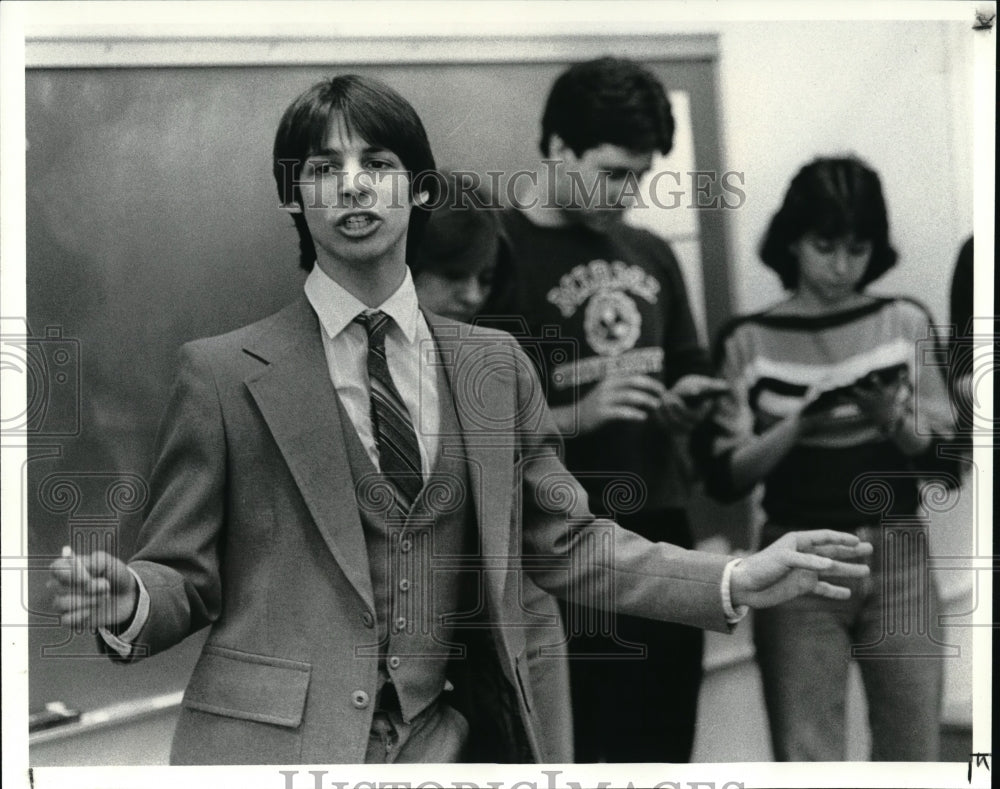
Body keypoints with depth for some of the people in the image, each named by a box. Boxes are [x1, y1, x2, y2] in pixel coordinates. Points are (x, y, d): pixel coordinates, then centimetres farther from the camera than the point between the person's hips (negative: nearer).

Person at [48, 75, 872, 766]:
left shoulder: (494, 365, 9)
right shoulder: (223, 373, -1)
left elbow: (567, 541, 12)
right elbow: (184, 574, 1)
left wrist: (733, 582, 2)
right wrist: (125, 602, -21)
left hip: (452, 739, 3)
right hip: (279, 740, -3)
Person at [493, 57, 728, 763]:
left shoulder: (652, 256, 13)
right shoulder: (501, 254, -7)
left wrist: (687, 405, 1)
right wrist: (580, 415, -22)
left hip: (663, 532, 6)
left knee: (665, 744, 10)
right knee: (575, 752, -4)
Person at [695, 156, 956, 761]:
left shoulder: (906, 323, 4)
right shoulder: (749, 341, 0)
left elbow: (943, 458, 3)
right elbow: (725, 477, -4)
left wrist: (894, 420, -16)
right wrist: (796, 427, -18)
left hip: (898, 559, 2)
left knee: (913, 760, 5)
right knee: (807, 767, -1)